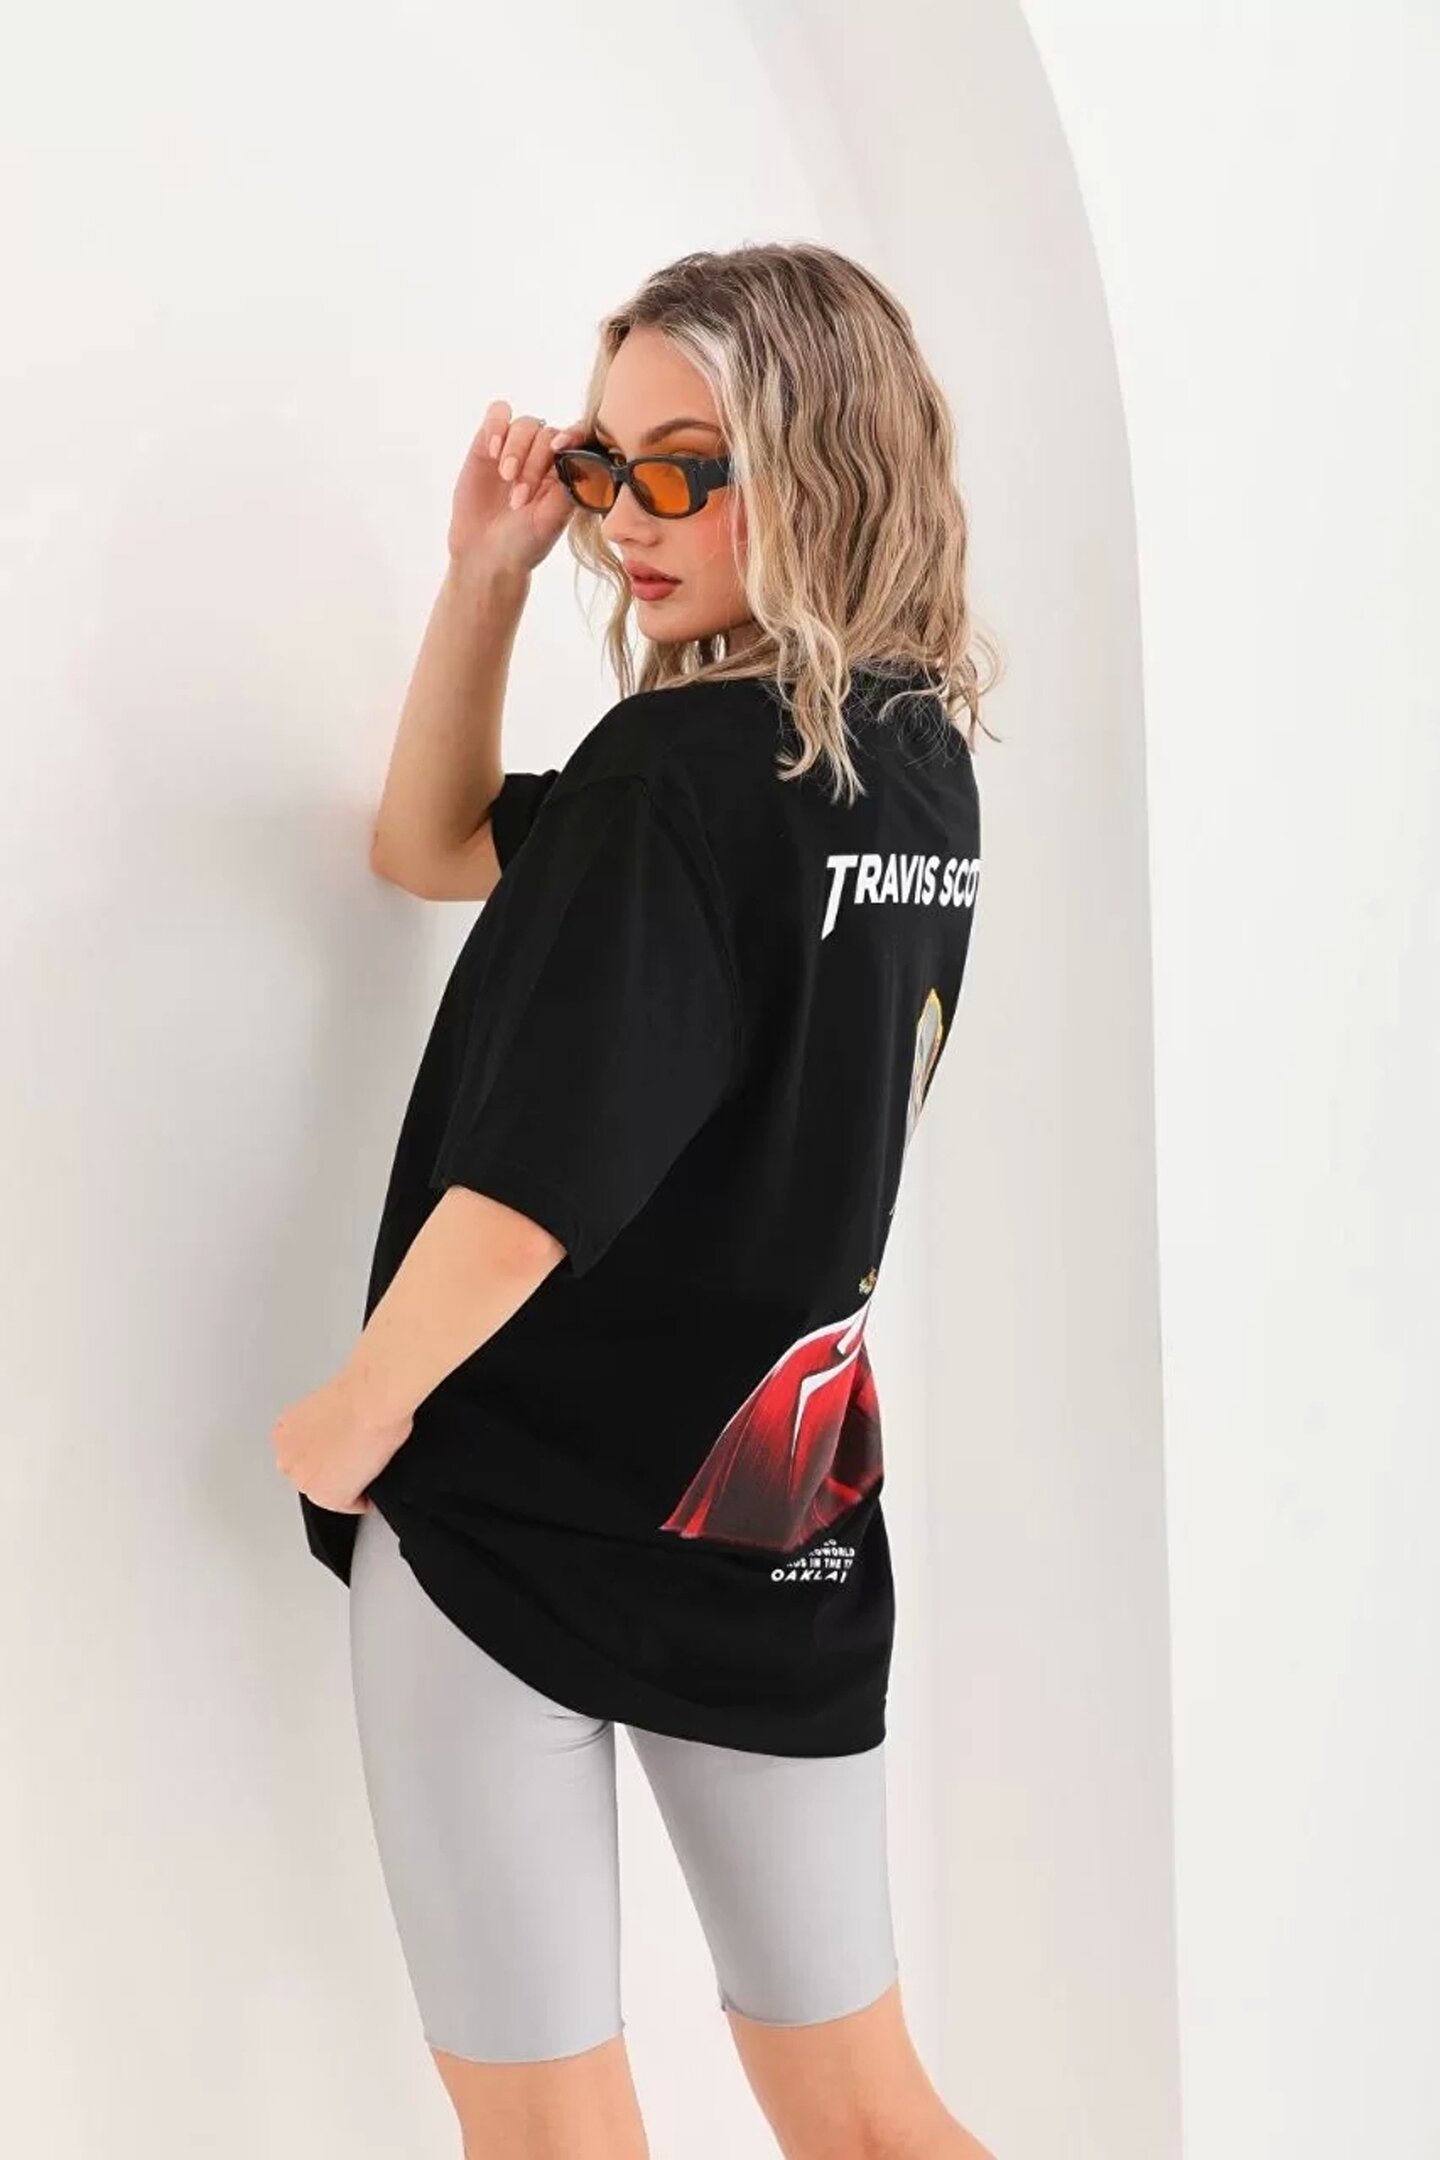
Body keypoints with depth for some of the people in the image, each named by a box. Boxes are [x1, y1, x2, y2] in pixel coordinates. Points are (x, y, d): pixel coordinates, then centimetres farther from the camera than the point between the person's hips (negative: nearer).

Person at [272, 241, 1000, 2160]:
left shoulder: (676, 766, -18)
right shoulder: (924, 761, 5)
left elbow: (538, 1179, -20)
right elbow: (433, 845, 13)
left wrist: (357, 1412, -4)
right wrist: (489, 571, 2)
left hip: (522, 1517, -7)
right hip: (790, 1522, 7)